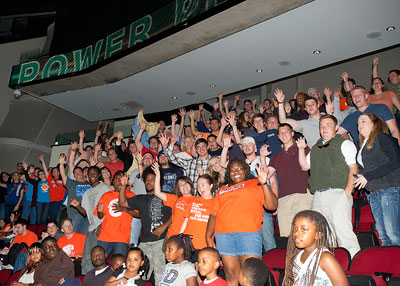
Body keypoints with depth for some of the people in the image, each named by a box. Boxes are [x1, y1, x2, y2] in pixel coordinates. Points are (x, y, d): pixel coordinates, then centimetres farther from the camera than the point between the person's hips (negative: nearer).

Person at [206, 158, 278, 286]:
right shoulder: (223, 190, 23)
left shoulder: (255, 184, 13)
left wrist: (264, 184, -9)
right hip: (223, 235, 3)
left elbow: (272, 206, 2)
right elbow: (213, 214, 18)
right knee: (231, 274, 3)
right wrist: (208, 237, 8)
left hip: (249, 233, -3)